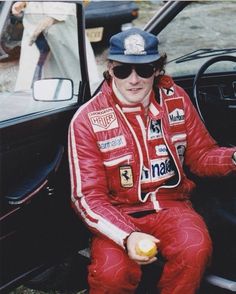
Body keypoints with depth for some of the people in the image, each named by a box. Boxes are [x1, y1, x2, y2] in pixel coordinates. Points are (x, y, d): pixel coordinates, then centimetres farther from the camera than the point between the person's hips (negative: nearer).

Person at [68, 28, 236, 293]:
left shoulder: (176, 99, 1)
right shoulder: (87, 120, -10)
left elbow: (201, 155, 11)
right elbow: (88, 196, -12)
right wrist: (127, 237, -29)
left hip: (169, 204, 3)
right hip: (117, 213, -2)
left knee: (195, 249, -30)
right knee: (113, 272, -31)